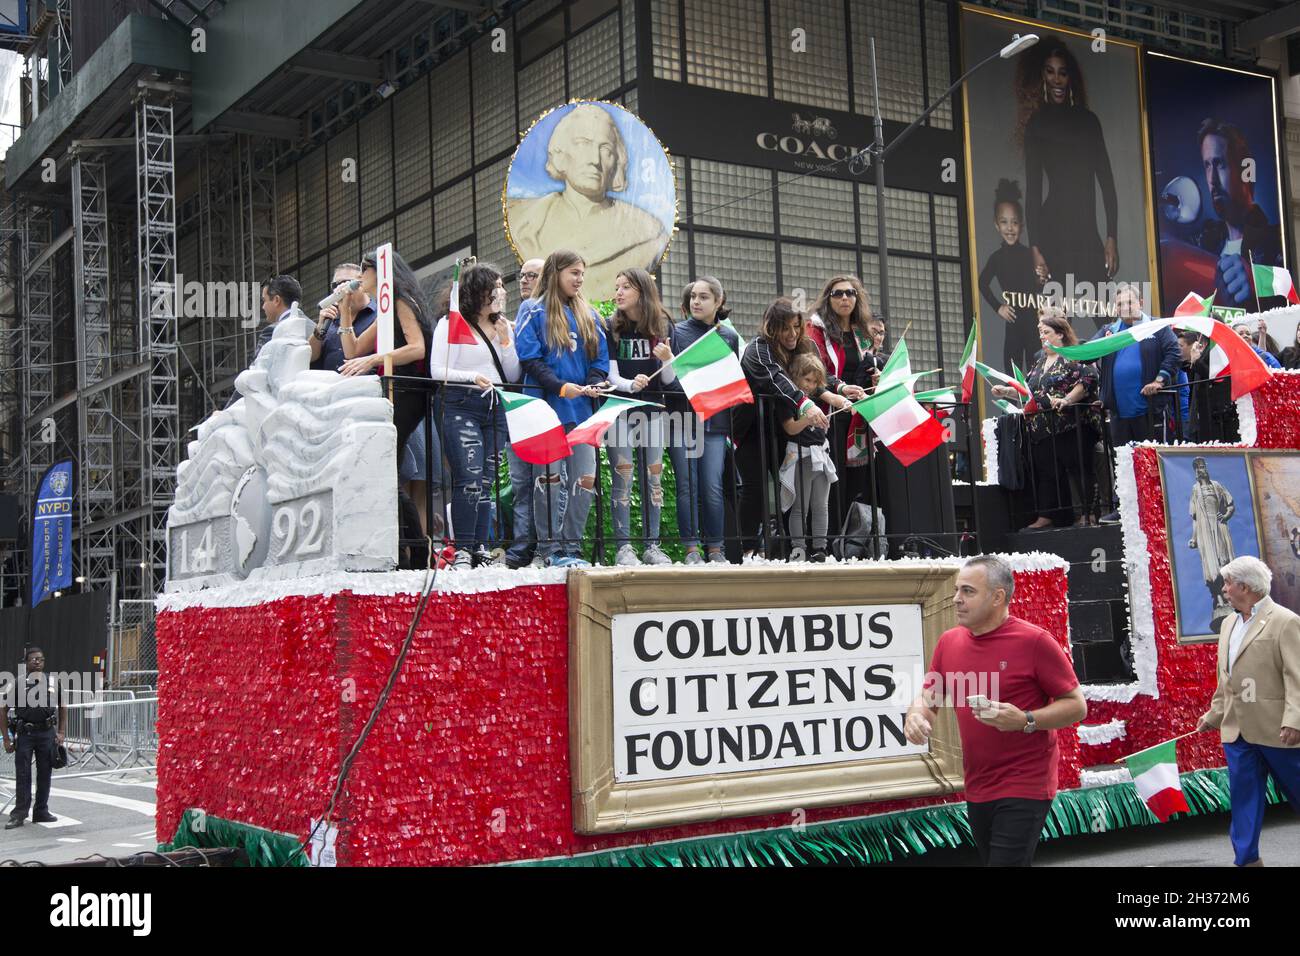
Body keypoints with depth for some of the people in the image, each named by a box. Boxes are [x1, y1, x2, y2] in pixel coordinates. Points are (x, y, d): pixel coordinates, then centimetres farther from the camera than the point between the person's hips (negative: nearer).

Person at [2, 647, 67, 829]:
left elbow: (63, 708, 15)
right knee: (22, 774, -2)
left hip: (47, 733, 2)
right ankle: (19, 814, 5)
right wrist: (6, 739, -3)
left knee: (44, 774, 7)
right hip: (24, 734, -2)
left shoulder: (54, 683, 5)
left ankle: (41, 812, 18)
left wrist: (61, 733, 6)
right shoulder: (16, 684, -3)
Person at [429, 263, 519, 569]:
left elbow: (513, 376, 15)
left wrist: (505, 341, 3)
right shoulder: (450, 324, 2)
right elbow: (437, 371, -6)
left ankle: (480, 547, 7)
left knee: (486, 482, 3)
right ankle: (462, 550, -12)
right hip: (461, 408, -6)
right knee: (469, 480, -16)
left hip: (496, 410, 6)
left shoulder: (503, 326, 19)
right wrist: (472, 377, -19)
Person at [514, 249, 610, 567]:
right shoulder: (534, 312, 1)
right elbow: (529, 359, -8)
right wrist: (561, 387, -18)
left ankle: (571, 547, 10)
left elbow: (600, 359, 16)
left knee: (585, 479, 2)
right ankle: (549, 548, 4)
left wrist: (595, 384, -5)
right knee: (549, 477, -2)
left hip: (581, 409, 5)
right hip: (547, 407, -5)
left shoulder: (589, 316, 18)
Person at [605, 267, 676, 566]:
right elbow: (611, 376, -7)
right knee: (622, 476, -6)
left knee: (654, 475, 2)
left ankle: (652, 546, 8)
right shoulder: (611, 327, -1)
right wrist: (631, 384, -27)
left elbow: (668, 380, 2)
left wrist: (667, 359, -19)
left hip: (652, 408, 2)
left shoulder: (663, 326, 4)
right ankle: (623, 547, -4)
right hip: (619, 408, -2)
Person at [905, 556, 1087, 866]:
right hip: (977, 790, 7)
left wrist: (1025, 720, -23)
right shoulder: (949, 641, 5)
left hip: (1024, 789, -6)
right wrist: (916, 715, -11)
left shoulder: (1034, 640, -12)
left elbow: (1076, 706, -8)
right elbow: (929, 698, 13)